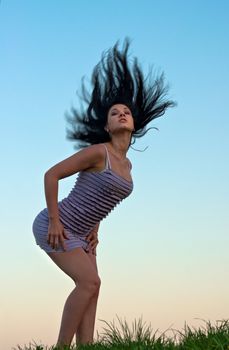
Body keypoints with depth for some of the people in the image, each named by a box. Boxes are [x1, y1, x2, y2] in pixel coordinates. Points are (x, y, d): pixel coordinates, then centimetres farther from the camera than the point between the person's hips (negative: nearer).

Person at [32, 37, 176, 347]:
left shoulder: (127, 165, 8)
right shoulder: (98, 151, -17)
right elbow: (51, 175, -16)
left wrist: (94, 229, 15)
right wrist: (55, 222, -18)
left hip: (80, 234, 9)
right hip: (54, 227, -9)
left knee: (91, 287, -1)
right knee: (90, 282, -19)